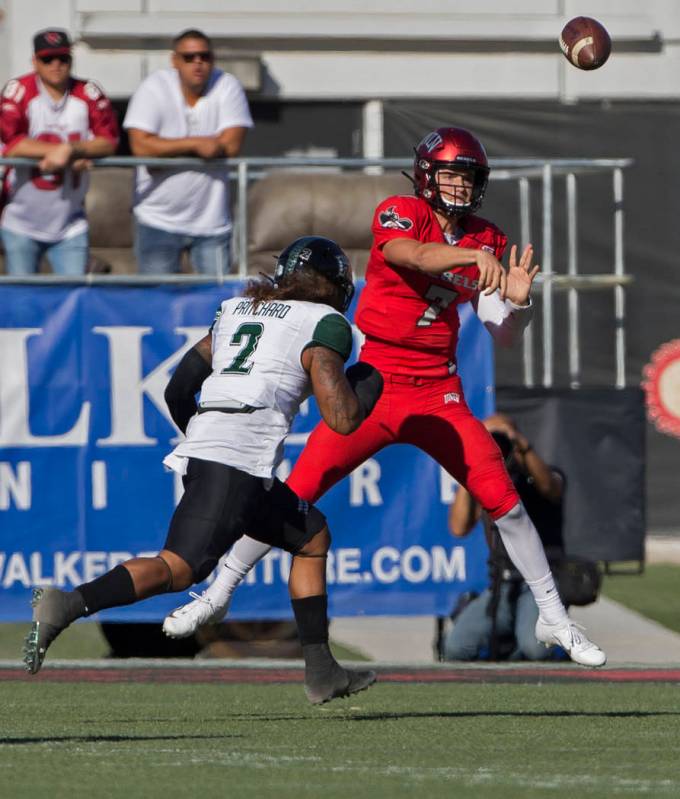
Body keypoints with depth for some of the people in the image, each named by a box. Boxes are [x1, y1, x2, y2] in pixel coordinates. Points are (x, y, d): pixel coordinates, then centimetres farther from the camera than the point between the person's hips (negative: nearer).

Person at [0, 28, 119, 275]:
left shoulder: (88, 94, -3)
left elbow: (109, 141, -10)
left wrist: (69, 149, -27)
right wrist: (58, 152, -26)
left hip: (70, 226, 1)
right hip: (21, 225, -1)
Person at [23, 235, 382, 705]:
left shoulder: (236, 310, 27)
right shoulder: (325, 324, 7)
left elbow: (178, 391, 27)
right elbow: (342, 419, -1)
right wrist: (368, 385, 19)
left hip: (201, 450, 8)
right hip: (243, 459, -8)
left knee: (312, 537, 23)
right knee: (178, 569, -16)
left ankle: (322, 672, 22)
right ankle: (69, 605, -34)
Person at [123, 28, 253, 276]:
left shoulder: (227, 86, -4)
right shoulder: (154, 88, -7)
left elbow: (232, 145, -16)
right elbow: (140, 145, -19)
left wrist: (166, 149, -15)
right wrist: (196, 144, -22)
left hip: (212, 221, 1)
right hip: (158, 219, -1)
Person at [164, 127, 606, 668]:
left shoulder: (487, 242, 5)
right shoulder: (398, 214, -7)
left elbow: (504, 336, 3)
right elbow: (413, 255, -32)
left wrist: (517, 301, -18)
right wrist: (473, 256, -48)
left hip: (439, 395, 3)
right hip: (375, 386, -3)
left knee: (504, 498, -7)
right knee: (297, 492, -6)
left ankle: (554, 619, 8)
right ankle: (219, 594, 11)